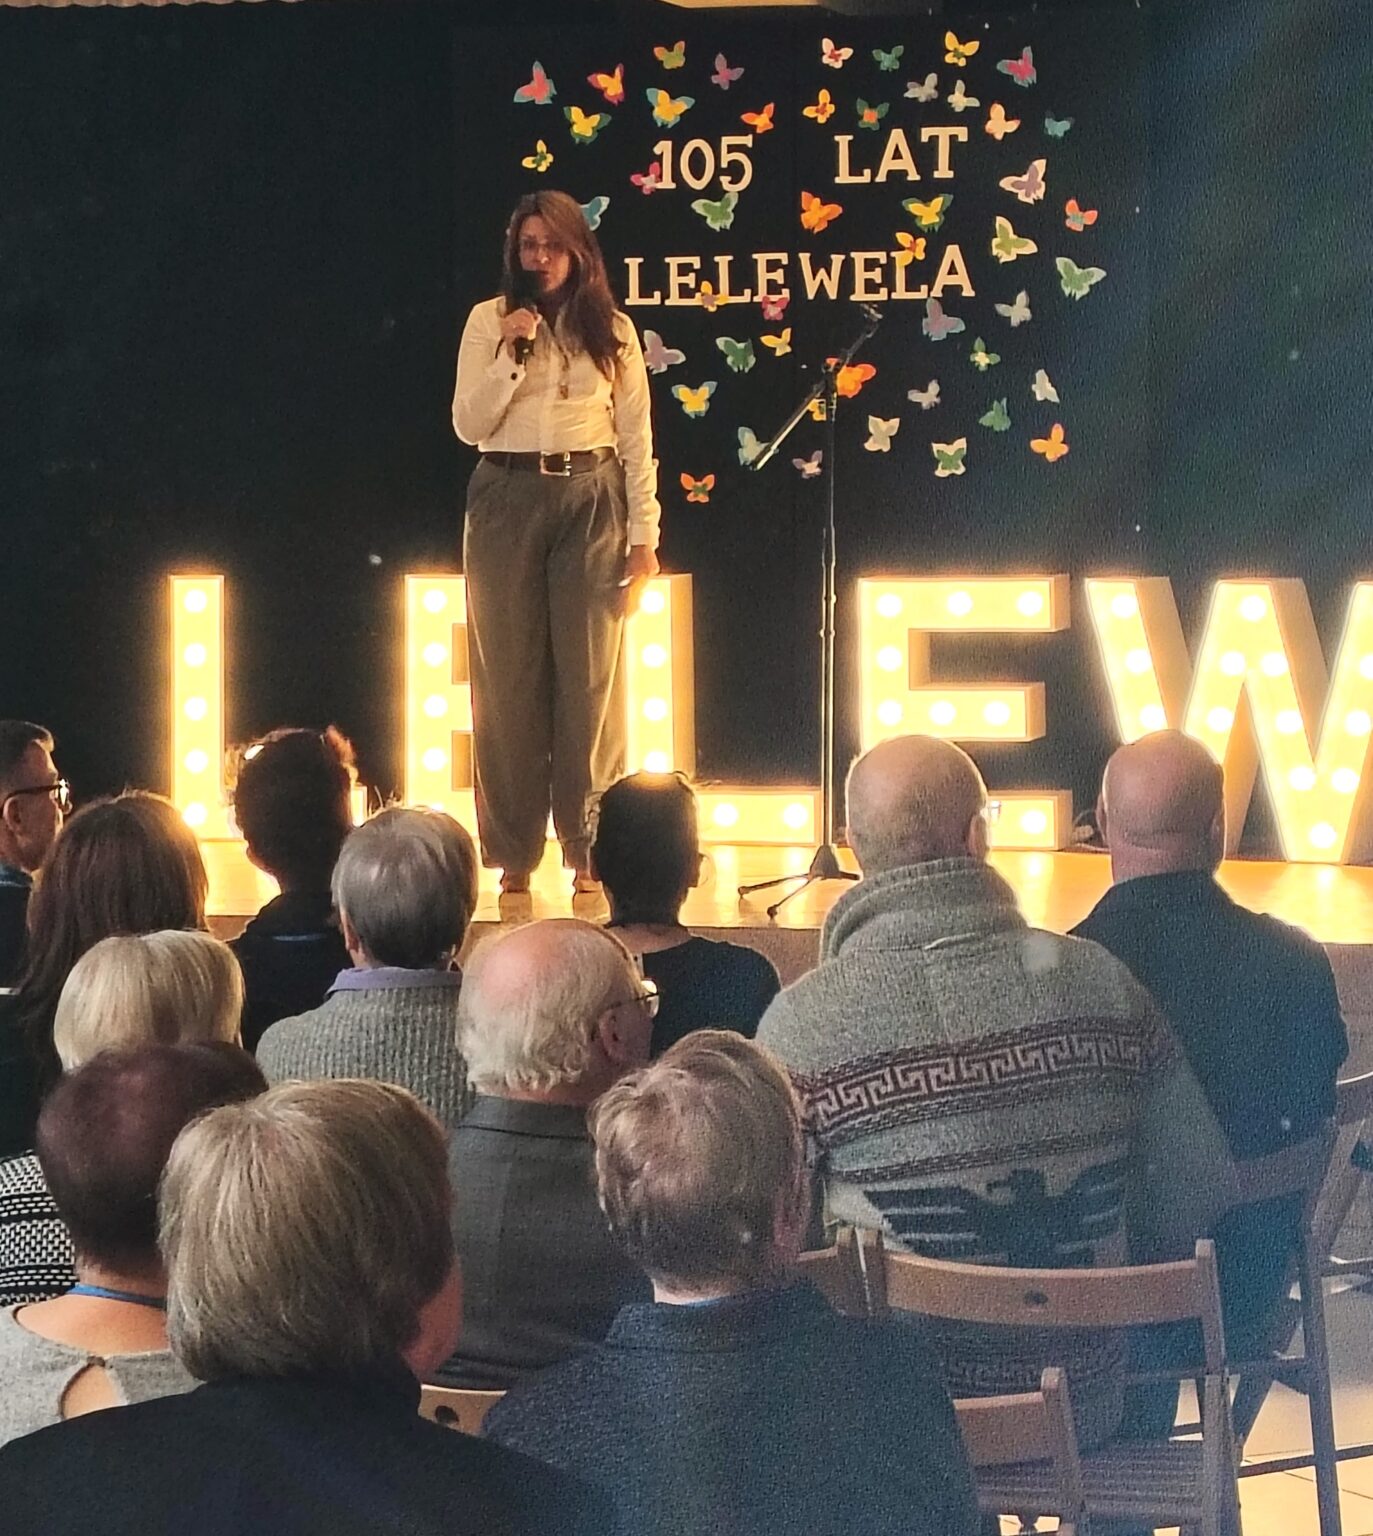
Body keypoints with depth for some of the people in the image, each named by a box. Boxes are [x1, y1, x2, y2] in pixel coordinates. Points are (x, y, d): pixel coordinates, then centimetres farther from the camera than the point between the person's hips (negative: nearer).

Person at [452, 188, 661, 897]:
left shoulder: (611, 330, 6)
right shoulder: (489, 320, 5)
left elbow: (636, 438, 6)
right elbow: (468, 425, 0)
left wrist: (644, 535, 1)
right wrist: (509, 355, -12)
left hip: (591, 499, 0)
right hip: (506, 500, 0)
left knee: (590, 674, 0)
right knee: (509, 673, 2)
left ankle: (589, 850, 7)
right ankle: (513, 852, 8)